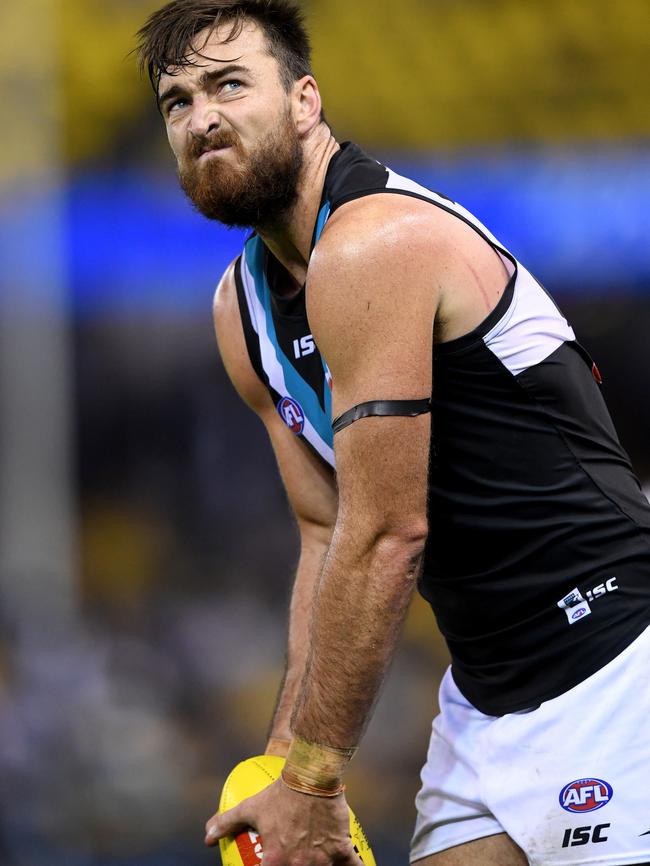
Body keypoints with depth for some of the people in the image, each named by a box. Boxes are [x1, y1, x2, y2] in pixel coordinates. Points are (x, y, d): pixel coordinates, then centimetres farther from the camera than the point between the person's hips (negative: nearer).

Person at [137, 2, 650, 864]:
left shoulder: (373, 245, -19)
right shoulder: (243, 308, 10)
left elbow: (387, 536, -20)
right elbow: (327, 537, 12)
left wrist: (310, 781, -15)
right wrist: (287, 762, 3)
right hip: (487, 689, 9)